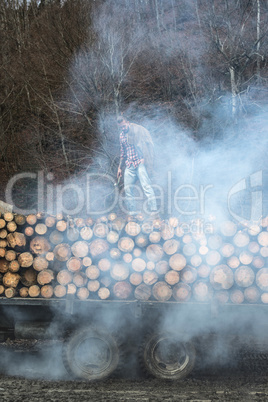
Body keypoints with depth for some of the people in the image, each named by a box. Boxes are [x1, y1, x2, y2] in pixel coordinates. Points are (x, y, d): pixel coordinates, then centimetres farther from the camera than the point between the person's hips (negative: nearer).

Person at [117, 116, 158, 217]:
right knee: (127, 188, 1)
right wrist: (120, 167, 24)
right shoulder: (122, 135, 17)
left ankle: (154, 211, -18)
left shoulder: (139, 129, -1)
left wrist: (148, 161, -12)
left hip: (140, 162, -6)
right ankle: (132, 213, 8)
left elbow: (150, 144, -3)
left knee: (146, 186, -16)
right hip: (129, 165, 6)